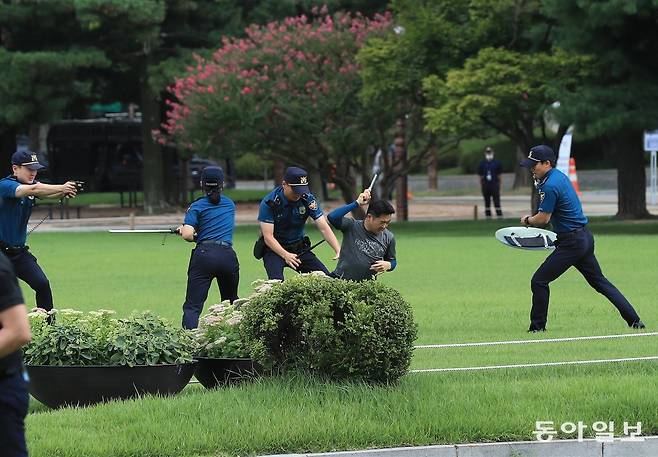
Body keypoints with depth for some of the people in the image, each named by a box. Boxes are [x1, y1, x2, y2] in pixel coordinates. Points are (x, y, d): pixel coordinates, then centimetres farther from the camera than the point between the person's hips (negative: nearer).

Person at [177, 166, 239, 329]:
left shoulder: (197, 207, 5)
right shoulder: (230, 205, 19)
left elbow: (187, 235, -8)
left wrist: (195, 238, 14)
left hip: (204, 254, -4)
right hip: (228, 255, 4)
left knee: (192, 306, -8)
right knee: (231, 302, 22)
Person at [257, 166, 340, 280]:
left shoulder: (308, 199, -10)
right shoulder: (269, 202, -19)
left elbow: (324, 228, -12)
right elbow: (268, 237, -23)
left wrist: (338, 251, -27)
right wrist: (285, 255, -39)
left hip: (299, 247, 4)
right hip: (274, 248, -4)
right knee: (277, 283, -30)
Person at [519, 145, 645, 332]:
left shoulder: (550, 186, -19)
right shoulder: (559, 176, 12)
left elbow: (543, 218, -14)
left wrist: (527, 220, 3)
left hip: (571, 243, -10)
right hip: (585, 237, 10)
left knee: (539, 281, -3)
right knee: (600, 281, 15)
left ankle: (538, 327, 1)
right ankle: (634, 321, 12)